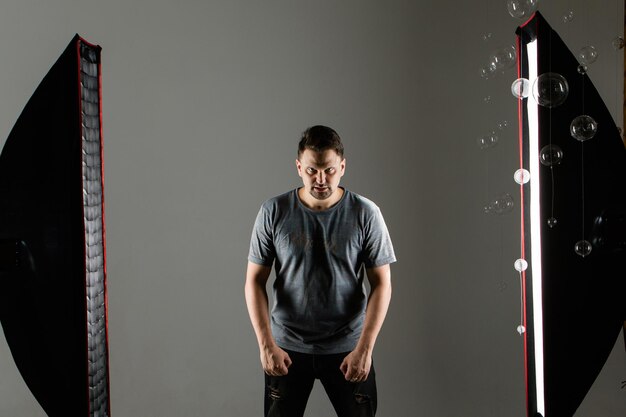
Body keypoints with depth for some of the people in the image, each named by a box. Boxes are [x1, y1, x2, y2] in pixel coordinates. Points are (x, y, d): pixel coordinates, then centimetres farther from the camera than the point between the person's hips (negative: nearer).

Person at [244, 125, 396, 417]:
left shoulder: (365, 214, -9)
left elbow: (381, 283, -7)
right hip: (286, 348, 1)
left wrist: (364, 348, -14)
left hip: (348, 348, 0)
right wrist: (266, 345, -12)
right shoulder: (273, 212, -8)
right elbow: (255, 281, -4)